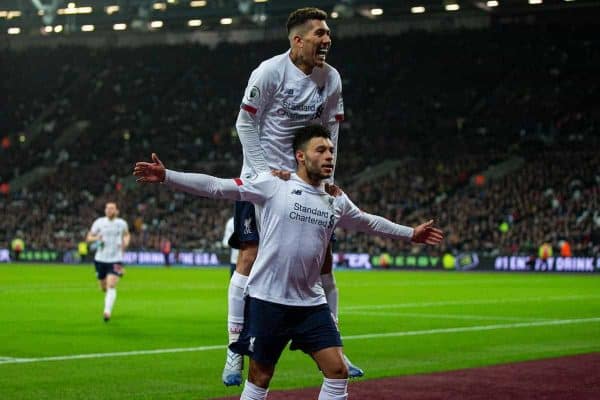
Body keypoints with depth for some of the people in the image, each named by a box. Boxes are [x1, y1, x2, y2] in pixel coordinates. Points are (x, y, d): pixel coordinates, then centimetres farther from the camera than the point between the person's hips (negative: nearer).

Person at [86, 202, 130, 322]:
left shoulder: (121, 223, 0)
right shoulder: (99, 222, -2)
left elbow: (126, 234, 22)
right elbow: (88, 238, 2)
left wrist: (126, 242, -1)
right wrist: (96, 238, -21)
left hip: (116, 259, -2)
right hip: (101, 259, 2)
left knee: (111, 286, -18)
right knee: (104, 288, 12)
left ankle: (107, 311, -22)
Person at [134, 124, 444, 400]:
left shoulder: (336, 200, 9)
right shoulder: (274, 185, -6)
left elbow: (367, 222, 28)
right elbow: (215, 187, -11)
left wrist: (410, 233, 34)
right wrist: (166, 176, -20)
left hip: (311, 303, 5)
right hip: (267, 299, -5)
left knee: (337, 371, -1)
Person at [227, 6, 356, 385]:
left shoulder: (332, 78, 2)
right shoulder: (270, 71, -14)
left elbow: (330, 131, 8)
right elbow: (245, 123, -9)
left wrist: (325, 179, 0)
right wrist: (264, 171, -15)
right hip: (263, 177, -5)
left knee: (323, 260, 5)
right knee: (250, 257, -9)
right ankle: (235, 353, -3)